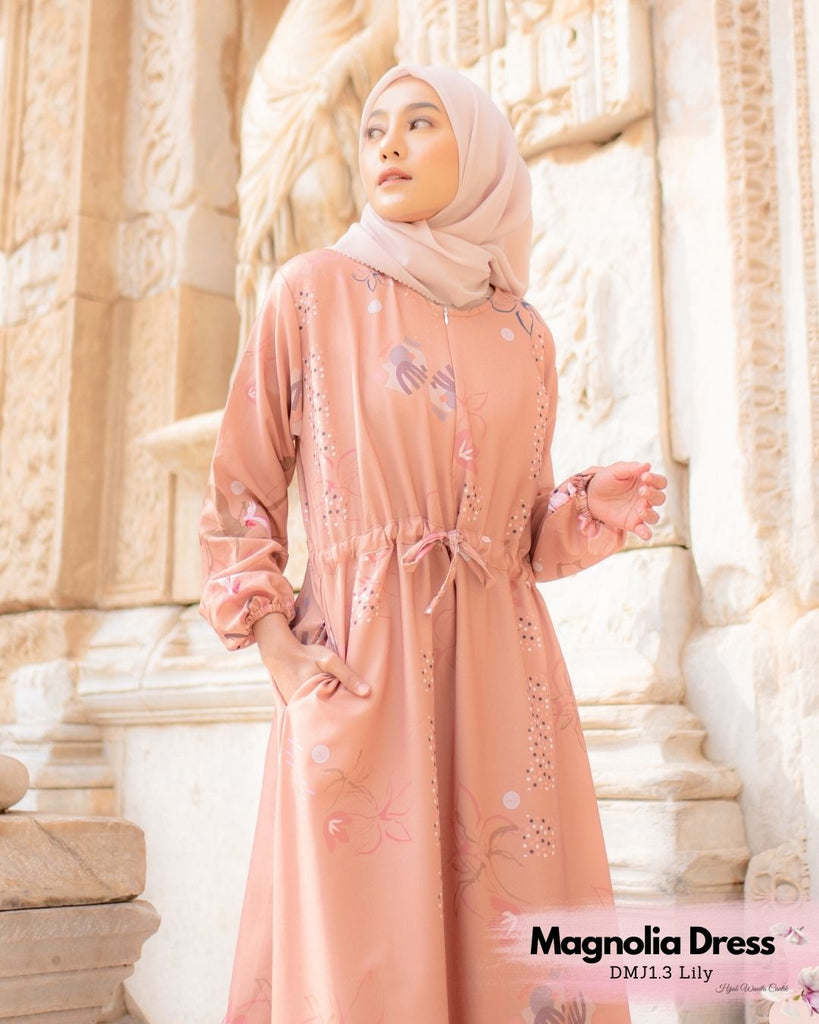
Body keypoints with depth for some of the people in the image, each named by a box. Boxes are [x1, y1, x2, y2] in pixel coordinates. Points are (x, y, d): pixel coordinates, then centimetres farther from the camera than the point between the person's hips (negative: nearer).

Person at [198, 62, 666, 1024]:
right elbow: (241, 494, 5)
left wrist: (592, 508, -1)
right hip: (356, 679, -3)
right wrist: (278, 650, -6)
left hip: (503, 684, 3)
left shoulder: (524, 333, 14)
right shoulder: (313, 291, 5)